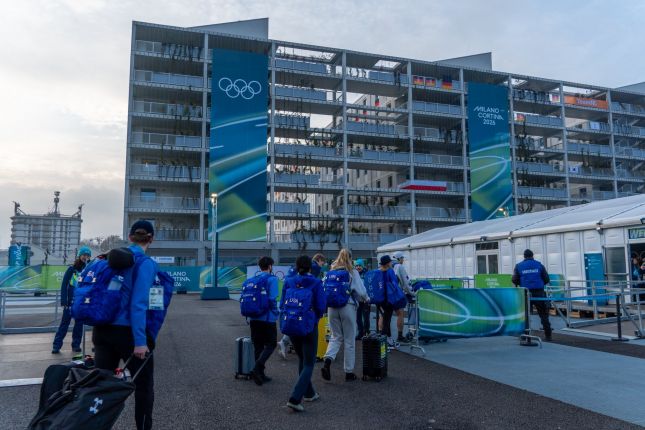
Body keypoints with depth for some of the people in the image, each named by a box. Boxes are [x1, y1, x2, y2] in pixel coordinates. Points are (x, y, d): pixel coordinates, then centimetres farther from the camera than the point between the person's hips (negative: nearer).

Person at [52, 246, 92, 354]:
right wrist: (64, 301, -8)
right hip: (70, 301, -2)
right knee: (65, 322, 0)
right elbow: (64, 285, -3)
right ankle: (56, 345, 5)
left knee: (79, 324, 8)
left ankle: (76, 345, 18)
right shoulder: (71, 269, -2)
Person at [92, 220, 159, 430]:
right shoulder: (146, 263, -13)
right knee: (144, 386, 12)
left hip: (103, 330, 6)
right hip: (128, 332, -6)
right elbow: (138, 304, -21)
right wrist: (140, 341, -21)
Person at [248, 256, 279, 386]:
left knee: (258, 346, 13)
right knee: (270, 345, 3)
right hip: (267, 318, -6)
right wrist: (275, 313, -5)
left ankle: (260, 374, 17)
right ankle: (257, 368, -15)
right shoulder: (272, 279, -9)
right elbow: (272, 298, -18)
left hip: (254, 318, 6)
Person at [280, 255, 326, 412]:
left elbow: (282, 305, 1)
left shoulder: (288, 282, -1)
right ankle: (295, 398, -11)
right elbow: (321, 306, -13)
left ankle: (309, 393, 32)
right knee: (308, 364, 3)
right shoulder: (316, 283, -9)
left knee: (302, 359, 22)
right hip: (309, 326, -4)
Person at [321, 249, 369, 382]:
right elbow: (361, 292, -6)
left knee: (336, 337, 15)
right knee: (349, 340, 8)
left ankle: (328, 360, -10)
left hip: (332, 307, 3)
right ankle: (349, 372, 15)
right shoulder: (352, 272, -3)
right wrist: (366, 299, 14)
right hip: (348, 307, -3)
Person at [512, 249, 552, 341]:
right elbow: (547, 279, 4)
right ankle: (548, 335, 8)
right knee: (543, 315, 8)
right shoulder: (539, 264, 6)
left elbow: (514, 280, 0)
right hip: (539, 293, 0)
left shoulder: (519, 266, 4)